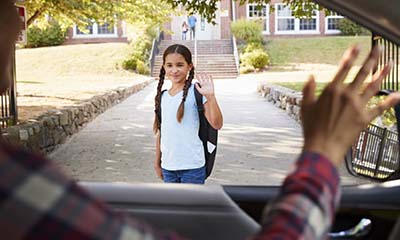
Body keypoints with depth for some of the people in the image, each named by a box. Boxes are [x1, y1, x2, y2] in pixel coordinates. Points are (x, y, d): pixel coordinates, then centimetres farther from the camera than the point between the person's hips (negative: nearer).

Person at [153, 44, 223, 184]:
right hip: (168, 166, 6)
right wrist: (157, 162, 17)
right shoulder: (162, 97, 8)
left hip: (192, 166, -6)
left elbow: (217, 124, -20)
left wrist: (210, 96, -33)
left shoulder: (195, 92, -10)